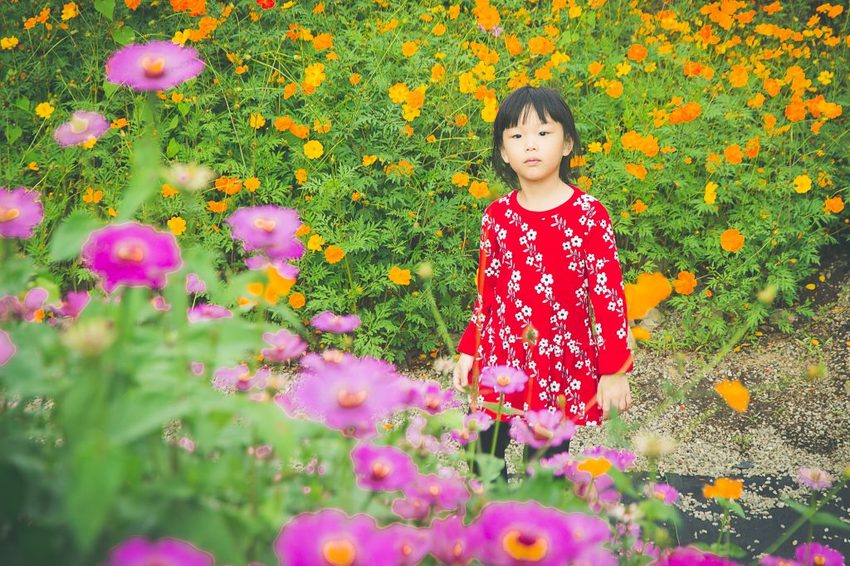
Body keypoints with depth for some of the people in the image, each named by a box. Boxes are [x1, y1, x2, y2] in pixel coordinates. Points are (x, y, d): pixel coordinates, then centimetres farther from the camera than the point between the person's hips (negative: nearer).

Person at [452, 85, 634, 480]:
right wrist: (468, 352, 11)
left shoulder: (589, 215, -8)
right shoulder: (497, 215, 2)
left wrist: (615, 371, -8)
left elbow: (609, 296, -7)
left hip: (562, 365, -3)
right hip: (499, 359, 3)